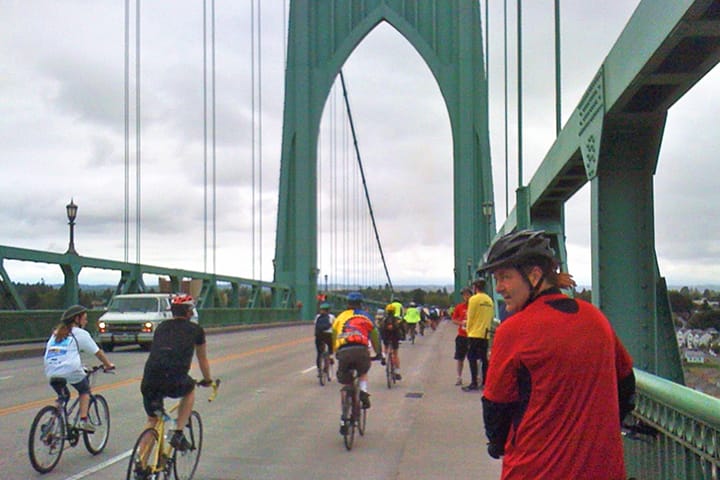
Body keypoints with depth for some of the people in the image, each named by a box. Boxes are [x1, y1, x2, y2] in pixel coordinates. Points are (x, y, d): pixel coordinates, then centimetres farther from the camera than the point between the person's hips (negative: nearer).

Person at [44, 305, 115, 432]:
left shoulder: (56, 333, 23)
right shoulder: (80, 334, 7)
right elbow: (98, 352, 11)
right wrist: (108, 365, 26)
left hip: (51, 373, 5)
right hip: (71, 371, -5)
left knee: (63, 395, 27)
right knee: (85, 390, 21)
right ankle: (83, 420, 6)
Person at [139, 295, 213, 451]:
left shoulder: (161, 327, 26)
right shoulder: (195, 330, 16)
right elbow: (202, 359, 29)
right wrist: (207, 380, 47)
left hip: (149, 381, 3)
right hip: (175, 382, -3)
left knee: (152, 420, 22)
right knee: (190, 390, 30)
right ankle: (178, 434, 19)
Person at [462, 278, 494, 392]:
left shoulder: (474, 299, -10)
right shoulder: (489, 300, 6)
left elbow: (470, 317, -8)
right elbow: (491, 317, 9)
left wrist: (468, 330, 5)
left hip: (475, 333, -6)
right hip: (485, 334, 6)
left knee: (472, 358, -1)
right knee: (484, 358, 12)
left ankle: (474, 383, -5)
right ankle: (485, 382, 14)